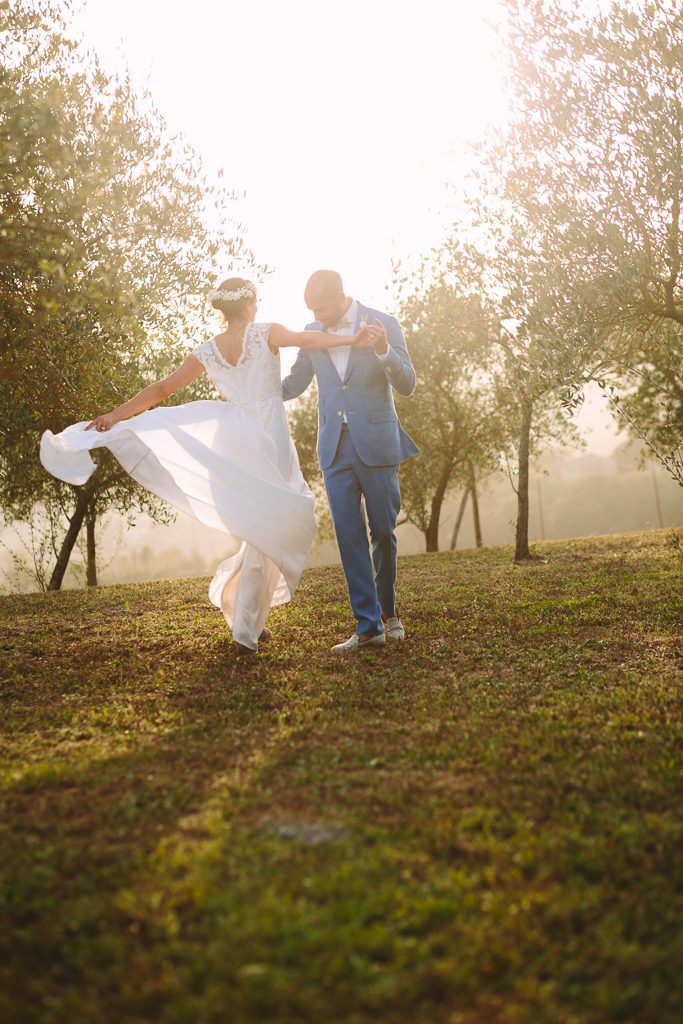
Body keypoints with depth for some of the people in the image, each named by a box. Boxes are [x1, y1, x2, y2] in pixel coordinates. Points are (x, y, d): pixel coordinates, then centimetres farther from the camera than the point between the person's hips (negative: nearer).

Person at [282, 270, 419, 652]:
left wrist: (384, 350, -26)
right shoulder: (312, 333, 7)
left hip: (376, 444, -3)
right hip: (336, 448, 3)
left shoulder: (383, 324, -4)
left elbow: (407, 385, -9)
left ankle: (388, 609, 28)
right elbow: (294, 384, 19)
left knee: (382, 532, 5)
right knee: (349, 535, -3)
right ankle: (369, 627, 1)